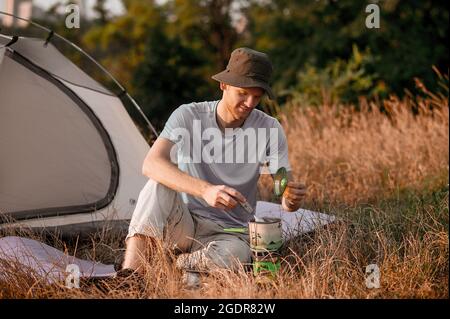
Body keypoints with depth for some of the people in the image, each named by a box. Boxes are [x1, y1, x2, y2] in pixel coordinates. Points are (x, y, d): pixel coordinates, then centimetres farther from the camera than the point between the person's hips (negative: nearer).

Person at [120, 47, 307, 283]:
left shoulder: (270, 130, -6)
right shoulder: (188, 116, -10)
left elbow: (286, 200, -6)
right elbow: (151, 165, -27)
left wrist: (292, 198, -34)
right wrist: (205, 190, -43)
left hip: (228, 234, 0)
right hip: (181, 225, 0)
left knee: (237, 255, -37)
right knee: (160, 184, -31)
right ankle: (129, 274, -34)